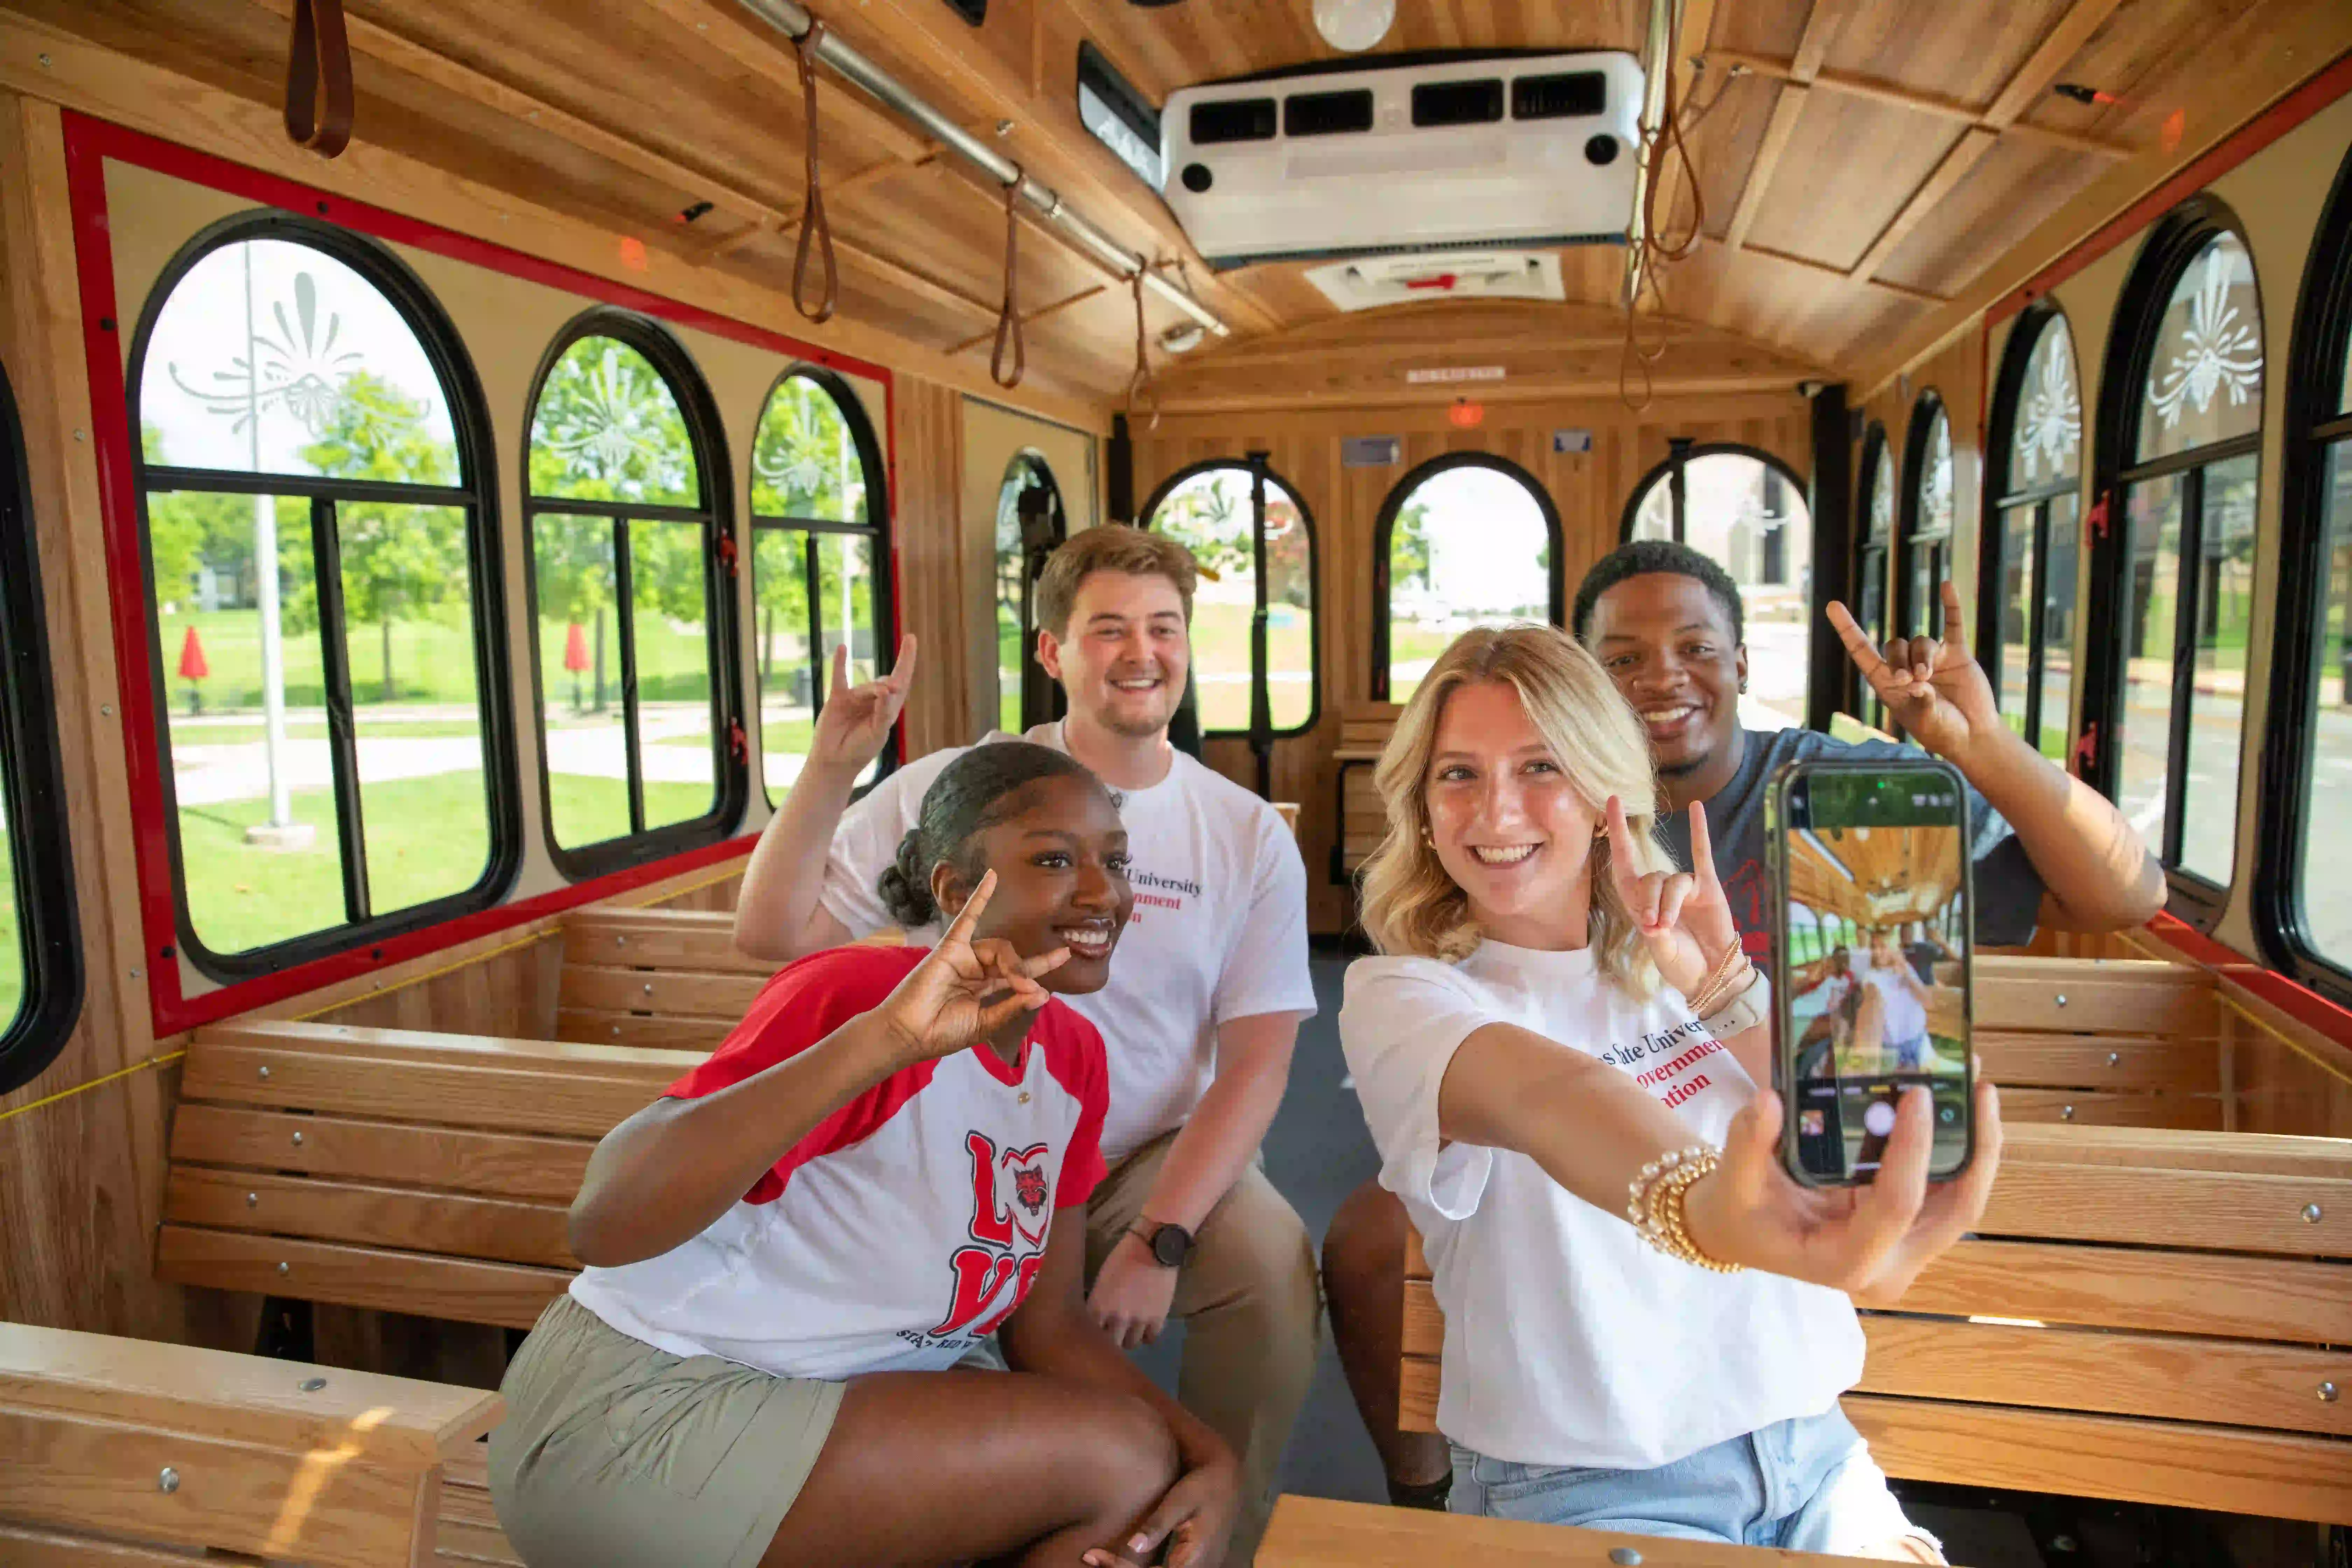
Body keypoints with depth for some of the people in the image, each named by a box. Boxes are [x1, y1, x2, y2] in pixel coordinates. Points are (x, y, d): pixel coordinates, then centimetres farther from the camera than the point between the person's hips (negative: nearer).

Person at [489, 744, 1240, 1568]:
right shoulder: (860, 993, -22)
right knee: (1122, 1462, -16)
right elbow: (604, 1223, -33)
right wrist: (885, 1038, -43)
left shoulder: (1074, 1057, 0)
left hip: (851, 1393, 7)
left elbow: (1049, 1325, 3)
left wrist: (1205, 1453, -13)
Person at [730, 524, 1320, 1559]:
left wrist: (1160, 1240, -16)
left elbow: (1256, 1059, -4)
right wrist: (830, 768, -20)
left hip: (1156, 1158, 1)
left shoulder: (1249, 835, 0)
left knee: (1273, 1266, -26)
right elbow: (772, 934, -6)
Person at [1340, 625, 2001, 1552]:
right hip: (1580, 1486, -5)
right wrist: (1699, 1205, -50)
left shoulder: (1673, 960, 5)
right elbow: (1540, 1092, -32)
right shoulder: (1398, 994, -11)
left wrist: (1719, 980, -16)